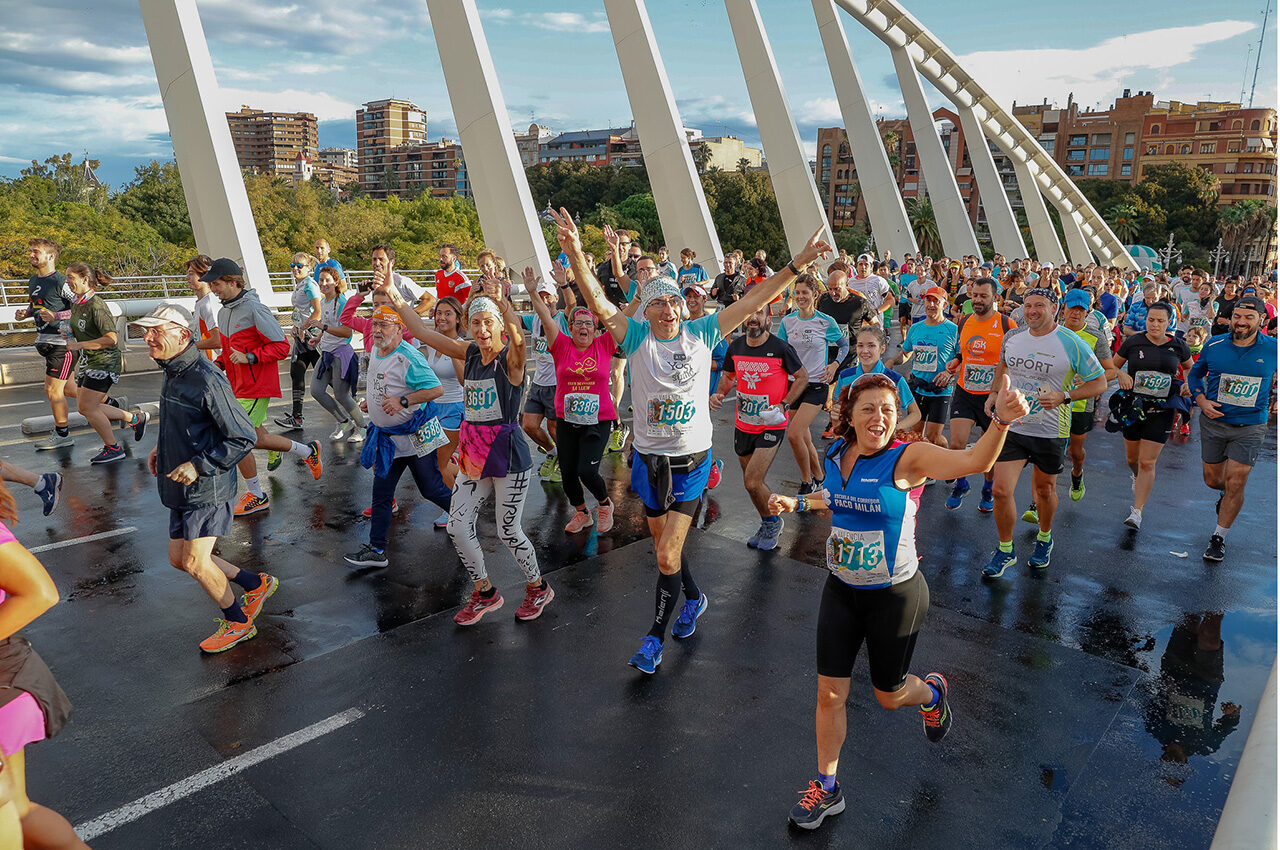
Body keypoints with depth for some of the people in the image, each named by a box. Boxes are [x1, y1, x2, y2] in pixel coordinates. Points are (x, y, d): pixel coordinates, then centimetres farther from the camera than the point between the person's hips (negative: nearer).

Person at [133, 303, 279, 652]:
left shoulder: (207, 381, -22)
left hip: (207, 488, -9)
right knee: (178, 560, 14)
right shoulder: (173, 373, 7)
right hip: (181, 490, 10)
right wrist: (161, 448, 14)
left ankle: (237, 623, 18)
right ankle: (257, 584, 28)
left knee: (195, 563, -4)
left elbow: (243, 438, -21)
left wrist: (198, 465, -22)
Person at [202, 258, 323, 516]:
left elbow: (281, 347, -17)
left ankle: (256, 497, 9)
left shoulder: (255, 309, -17)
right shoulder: (223, 312, 10)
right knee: (255, 439, 15)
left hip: (256, 388, -9)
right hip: (239, 386, 9)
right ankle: (307, 451, 34)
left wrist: (248, 357, -24)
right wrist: (219, 364, 6)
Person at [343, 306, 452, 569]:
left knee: (431, 489, 4)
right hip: (387, 436, 8)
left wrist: (402, 401, -30)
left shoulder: (409, 358, -22)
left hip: (416, 436, -8)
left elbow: (436, 389, -26)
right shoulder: (375, 352, 8)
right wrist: (371, 402, 9)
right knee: (381, 493, 8)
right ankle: (376, 550, 16)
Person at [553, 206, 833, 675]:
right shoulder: (637, 337, -6)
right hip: (648, 457, 2)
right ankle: (694, 597, 48)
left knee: (668, 555, -4)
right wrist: (575, 253, -34)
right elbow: (597, 303, -19)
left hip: (692, 459, -2)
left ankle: (656, 635, 15)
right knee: (664, 543, 20)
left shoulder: (701, 333, -4)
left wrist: (796, 264, -12)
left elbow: (754, 300, -5)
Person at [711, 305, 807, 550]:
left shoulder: (781, 348, -14)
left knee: (752, 482, -13)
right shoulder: (735, 347, 0)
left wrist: (784, 405, -14)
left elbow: (802, 377, -3)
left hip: (771, 426, -5)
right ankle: (767, 526, 38)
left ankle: (773, 522, 15)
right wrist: (719, 393, -2)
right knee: (750, 482, 15)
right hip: (743, 425, 6)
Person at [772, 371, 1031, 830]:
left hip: (895, 596, -4)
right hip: (841, 591, 4)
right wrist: (797, 503, 8)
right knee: (829, 692, 7)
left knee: (889, 696, 16)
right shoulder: (836, 453, -4)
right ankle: (826, 788, 28)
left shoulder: (907, 458, -21)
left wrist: (1001, 420, -55)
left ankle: (932, 693, 52)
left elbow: (975, 461, -38)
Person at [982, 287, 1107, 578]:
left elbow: (1099, 382, -6)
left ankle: (1045, 538, 44)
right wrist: (994, 392, 7)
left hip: (1050, 431, -2)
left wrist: (1063, 396, -20)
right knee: (1001, 490, -5)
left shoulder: (1072, 344, -12)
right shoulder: (1012, 337, 1)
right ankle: (1005, 550, 15)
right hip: (1012, 425, 2)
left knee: (1045, 490, 16)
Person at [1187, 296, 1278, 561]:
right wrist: (1201, 400, -6)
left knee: (1235, 483, -5)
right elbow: (1195, 373, 9)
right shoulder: (1214, 346, -5)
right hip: (1213, 422, 2)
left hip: (1250, 427, -2)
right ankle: (1227, 494, 50)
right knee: (1213, 480, 13)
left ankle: (1219, 538, 11)